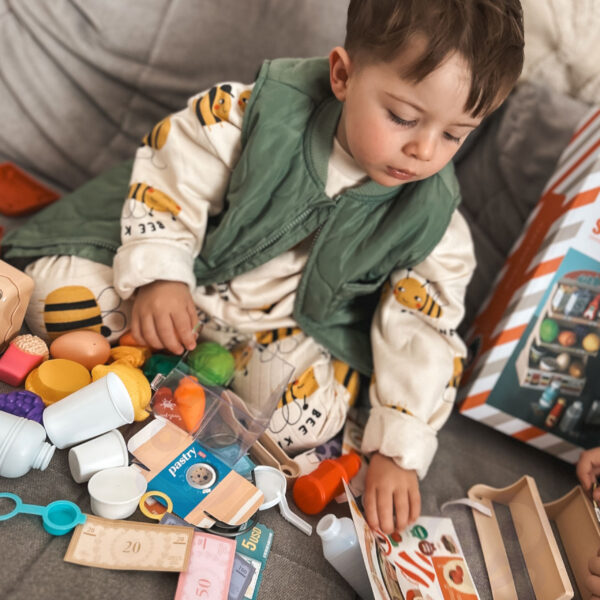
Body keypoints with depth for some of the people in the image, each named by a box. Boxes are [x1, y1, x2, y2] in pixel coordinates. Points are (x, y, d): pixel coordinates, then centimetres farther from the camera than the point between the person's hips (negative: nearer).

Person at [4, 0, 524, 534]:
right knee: (57, 292, -14)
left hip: (297, 327, 2)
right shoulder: (248, 116, -24)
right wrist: (154, 275, -26)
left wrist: (398, 451, -18)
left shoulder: (430, 220, -19)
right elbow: (168, 179, -13)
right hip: (187, 277, -1)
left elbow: (423, 338, -14)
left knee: (304, 418, -26)